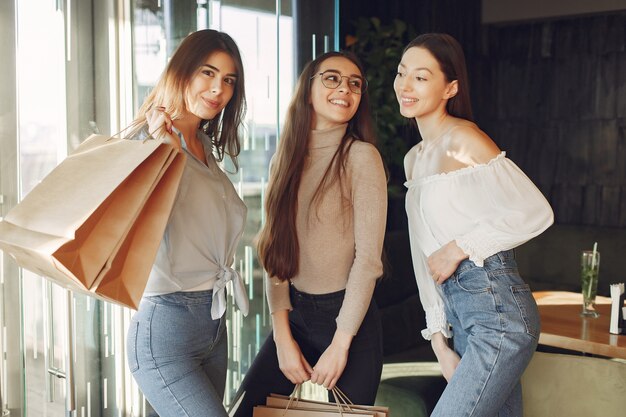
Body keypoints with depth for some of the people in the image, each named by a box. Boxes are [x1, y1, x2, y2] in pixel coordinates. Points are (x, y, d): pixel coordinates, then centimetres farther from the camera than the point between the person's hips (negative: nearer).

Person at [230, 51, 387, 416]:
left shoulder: (361, 156, -11)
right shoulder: (286, 159, 5)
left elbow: (368, 258, -14)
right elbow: (277, 255, 4)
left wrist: (340, 344, -14)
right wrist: (283, 338, -3)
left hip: (349, 315, -5)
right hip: (295, 313, 5)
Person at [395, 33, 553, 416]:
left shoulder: (462, 139, -10)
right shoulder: (414, 159, 16)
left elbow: (536, 213, -17)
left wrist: (459, 248, -14)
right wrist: (438, 336, 10)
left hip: (497, 309, -8)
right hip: (460, 312, 8)